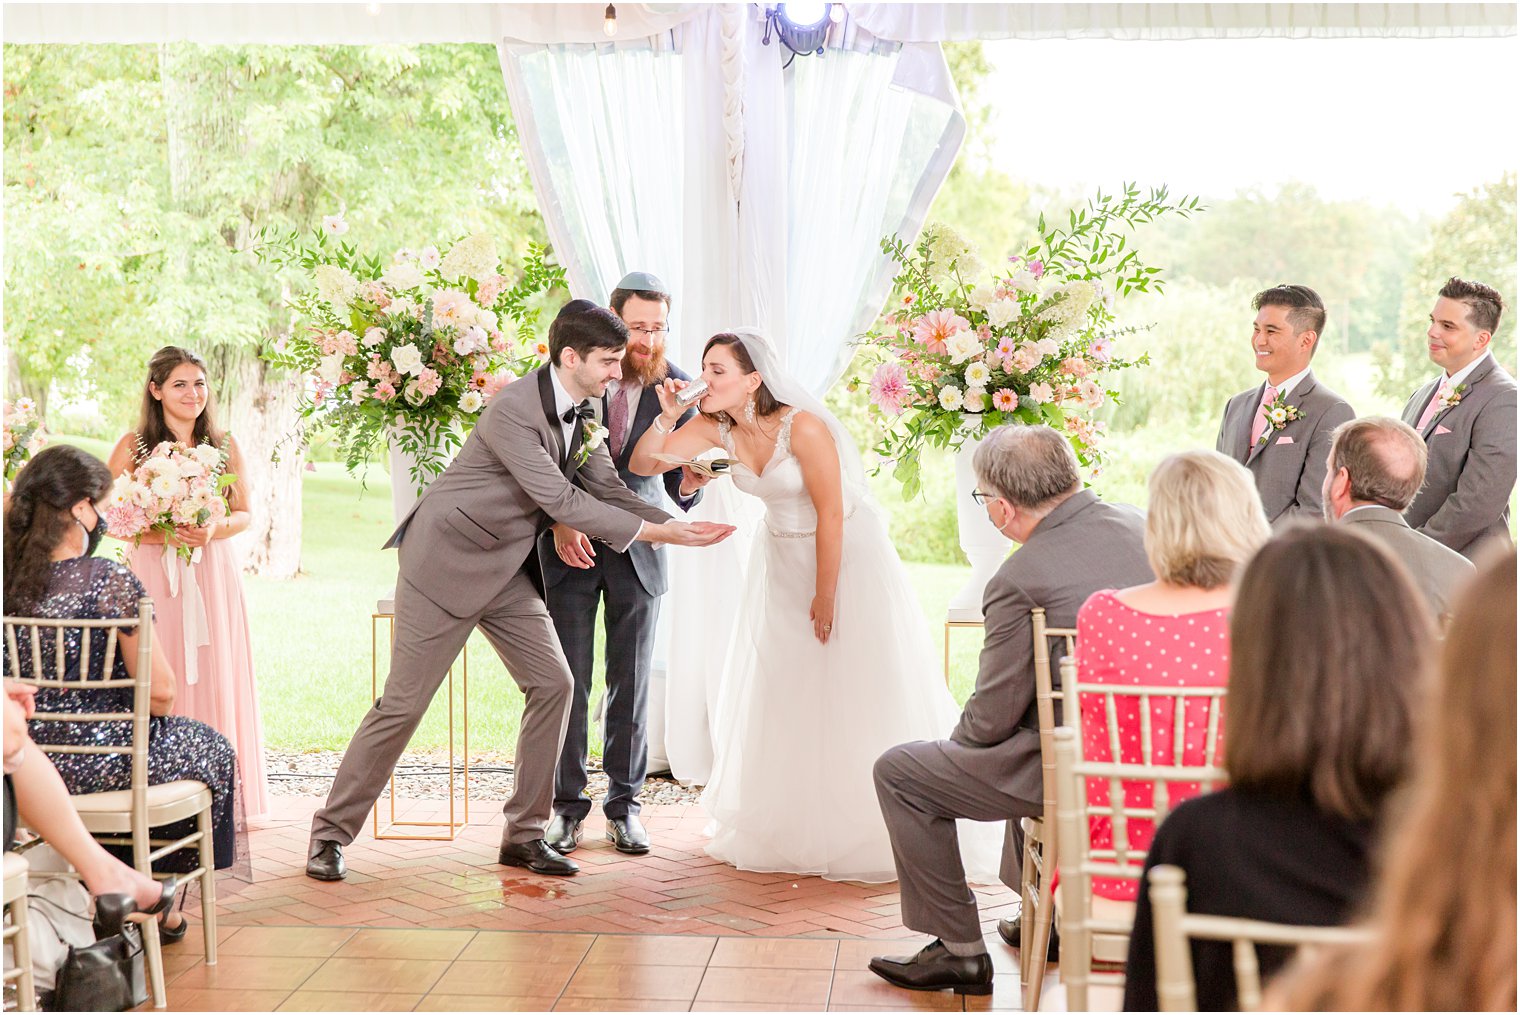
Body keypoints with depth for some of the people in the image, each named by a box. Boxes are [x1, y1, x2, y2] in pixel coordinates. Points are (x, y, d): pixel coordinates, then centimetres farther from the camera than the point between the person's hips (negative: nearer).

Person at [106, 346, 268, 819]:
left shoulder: (224, 447, 7)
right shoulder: (133, 446, 1)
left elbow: (244, 514, 11)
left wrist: (213, 531, -10)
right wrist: (160, 533, -15)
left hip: (213, 575, 2)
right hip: (153, 576, -2)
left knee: (214, 677, 1)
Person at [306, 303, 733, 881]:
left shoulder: (582, 413, 3)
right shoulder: (513, 410, -24)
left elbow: (609, 490, 4)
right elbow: (560, 501, -27)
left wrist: (677, 528, -10)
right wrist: (654, 532, -24)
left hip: (506, 571, 8)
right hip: (447, 563, -8)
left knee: (553, 684, 0)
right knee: (403, 703, -5)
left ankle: (524, 834, 11)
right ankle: (331, 833, 9)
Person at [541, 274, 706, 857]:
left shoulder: (677, 388, -5)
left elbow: (678, 495, -4)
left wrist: (691, 481, -27)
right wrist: (559, 520, -15)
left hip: (637, 548, 1)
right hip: (571, 544, -1)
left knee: (631, 681, 5)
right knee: (567, 680, 0)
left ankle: (624, 804, 15)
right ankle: (567, 806, 11)